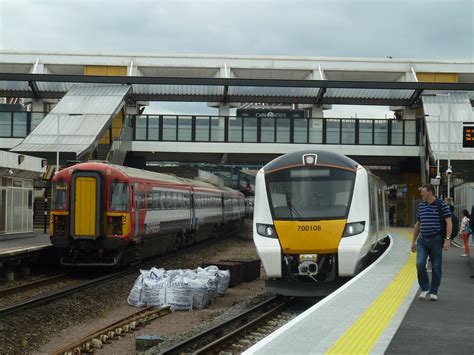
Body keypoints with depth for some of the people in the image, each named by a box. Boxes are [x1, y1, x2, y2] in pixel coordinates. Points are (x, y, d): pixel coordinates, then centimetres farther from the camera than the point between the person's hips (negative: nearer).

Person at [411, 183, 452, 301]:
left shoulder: (441, 205, -6)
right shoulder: (421, 206, 10)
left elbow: (449, 223, -9)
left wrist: (447, 239, -19)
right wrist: (414, 241, 17)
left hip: (436, 240, -4)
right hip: (422, 240, 4)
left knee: (436, 267, 3)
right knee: (420, 264, -11)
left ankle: (433, 292, 13)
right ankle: (425, 289, 4)